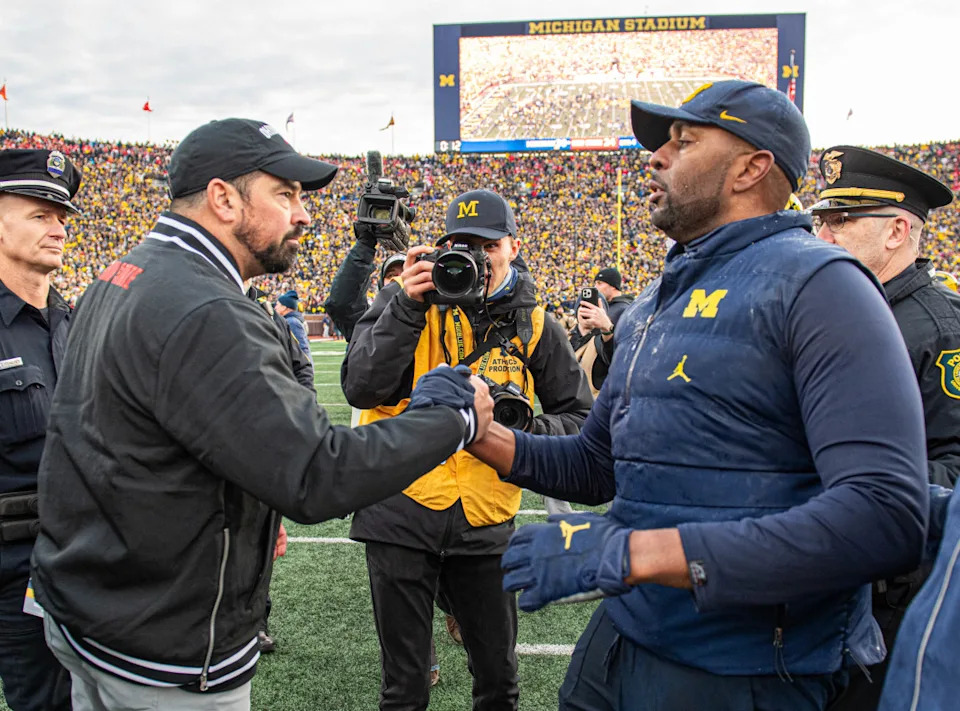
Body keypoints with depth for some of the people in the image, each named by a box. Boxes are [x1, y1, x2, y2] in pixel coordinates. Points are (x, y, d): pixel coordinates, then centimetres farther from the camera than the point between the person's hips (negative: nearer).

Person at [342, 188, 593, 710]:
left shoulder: (533, 328, 4)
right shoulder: (406, 300, -1)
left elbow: (579, 417, 8)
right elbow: (360, 390, -12)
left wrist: (528, 430, -14)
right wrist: (407, 306, -22)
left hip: (485, 523, 2)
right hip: (401, 514, -1)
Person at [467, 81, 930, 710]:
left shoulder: (813, 282, -14)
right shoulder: (652, 306, 12)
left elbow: (884, 516, -25)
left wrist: (632, 552, -28)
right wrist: (478, 432, 2)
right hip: (621, 637, 8)